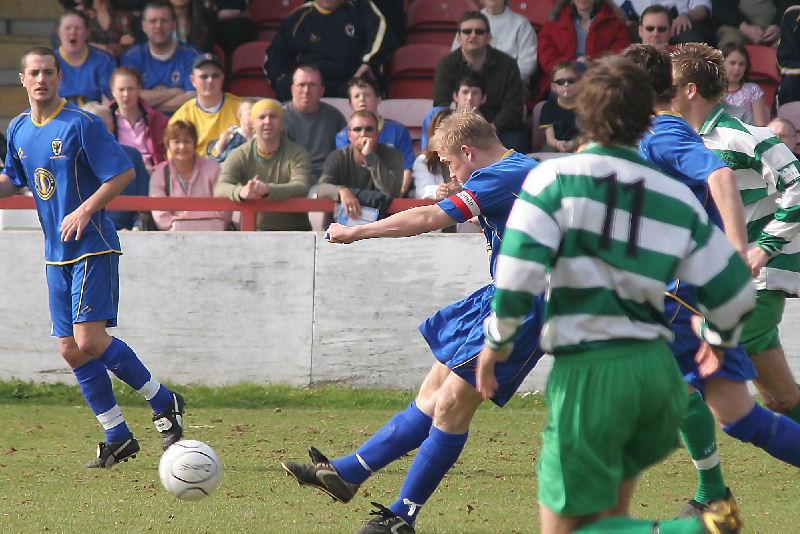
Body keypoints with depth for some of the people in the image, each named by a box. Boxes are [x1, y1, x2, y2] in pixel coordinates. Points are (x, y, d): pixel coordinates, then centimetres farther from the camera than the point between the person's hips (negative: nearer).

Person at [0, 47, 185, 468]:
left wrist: (84, 211, -21)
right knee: (71, 349, 4)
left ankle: (163, 403, 0)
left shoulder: (82, 125, -12)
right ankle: (117, 438, 13)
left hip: (92, 247, -7)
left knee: (89, 340, -18)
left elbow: (124, 173, -12)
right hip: (56, 254, 7)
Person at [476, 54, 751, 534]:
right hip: (659, 368, 5)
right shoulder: (678, 199, 7)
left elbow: (518, 271, -14)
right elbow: (733, 292, 8)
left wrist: (497, 341, 3)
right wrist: (720, 339, 30)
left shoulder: (555, 177, -3)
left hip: (588, 370, -5)